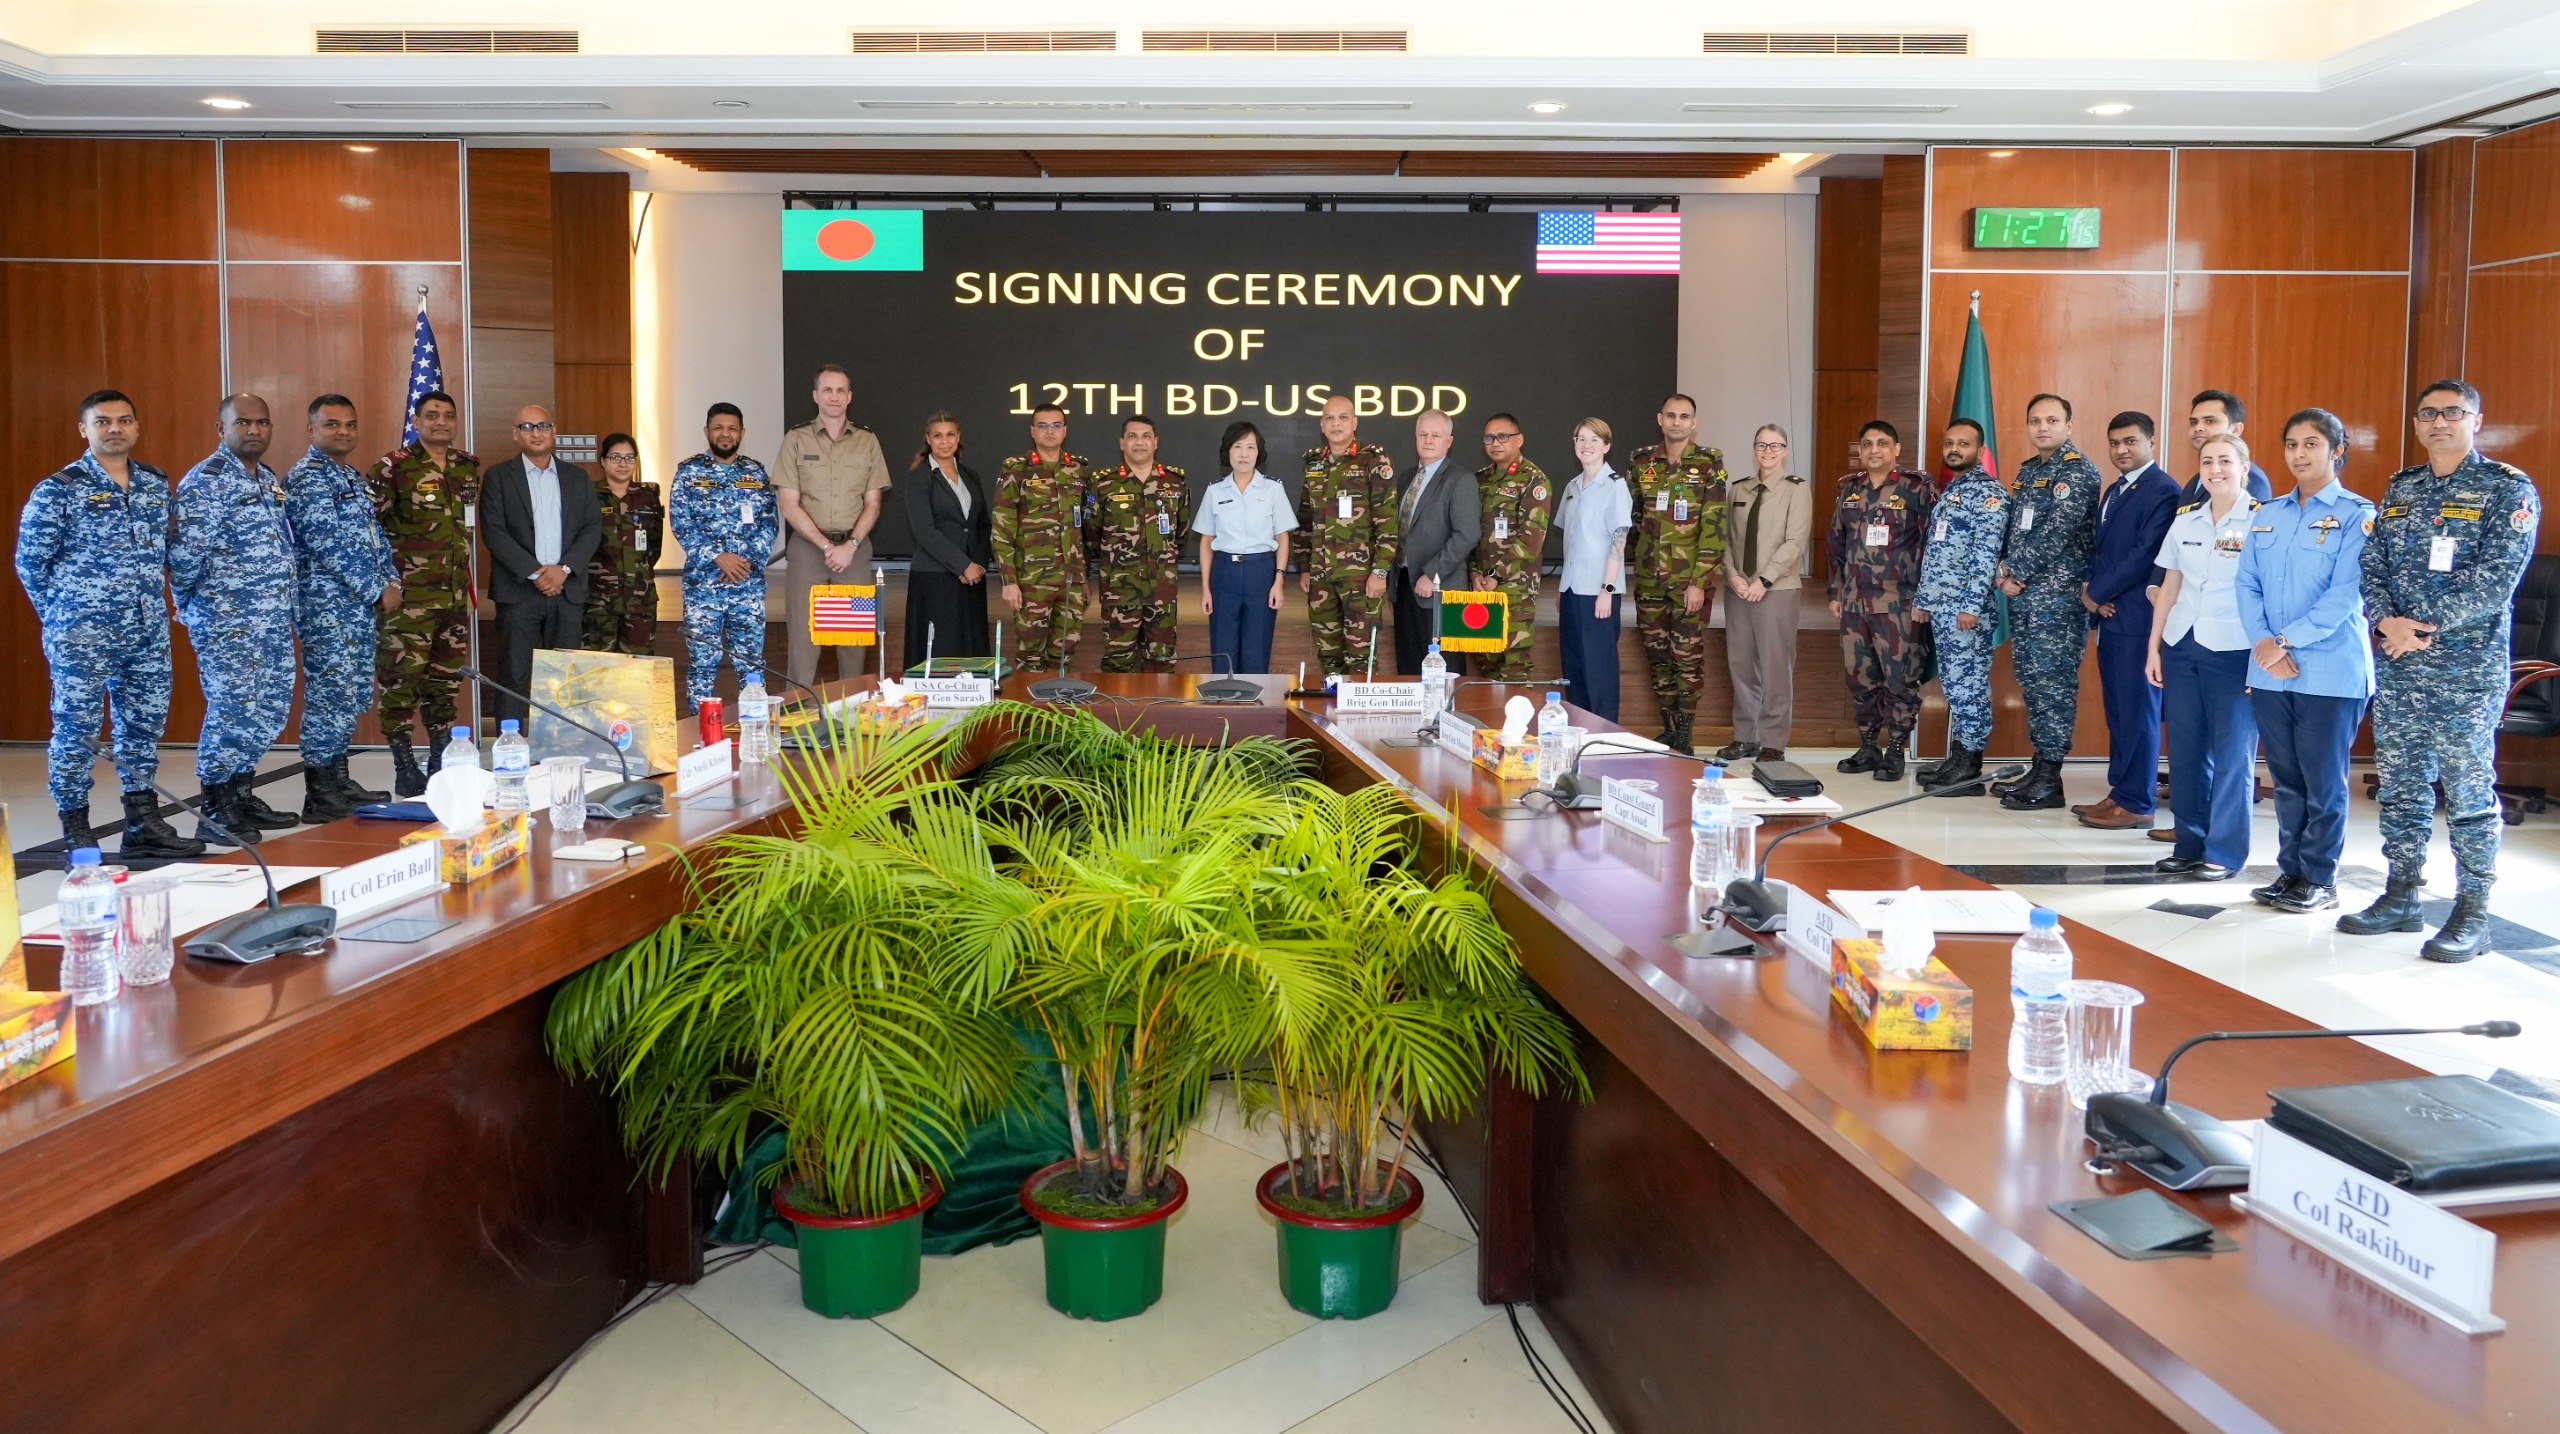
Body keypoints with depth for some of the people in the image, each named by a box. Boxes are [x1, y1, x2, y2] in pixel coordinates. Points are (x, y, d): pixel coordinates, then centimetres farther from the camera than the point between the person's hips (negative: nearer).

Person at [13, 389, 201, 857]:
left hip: (148, 633, 5)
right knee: (76, 728, 0)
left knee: (145, 725, 10)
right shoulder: (58, 490, -5)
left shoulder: (157, 484, 10)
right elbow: (30, 560, -3)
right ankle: (76, 833, 7)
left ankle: (144, 823, 18)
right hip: (82, 637, -5)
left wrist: (154, 604, 12)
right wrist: (62, 614, 2)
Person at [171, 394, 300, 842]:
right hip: (226, 622, -8)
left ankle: (243, 796, 24)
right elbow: (185, 552, -16)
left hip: (275, 620, 8)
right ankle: (218, 810, 7)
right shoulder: (204, 481, -11)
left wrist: (286, 609, 17)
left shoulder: (271, 480, 15)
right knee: (232, 710, -4)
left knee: (272, 710, 11)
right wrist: (188, 603, -5)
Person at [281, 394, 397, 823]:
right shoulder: (306, 478, -12)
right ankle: (320, 797, -1)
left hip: (360, 606, 9)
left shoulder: (352, 478, 17)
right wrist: (377, 590, -14)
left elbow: (373, 535, 20)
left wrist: (390, 579, 4)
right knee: (330, 697, -7)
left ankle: (339, 783, 23)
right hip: (328, 606, -9)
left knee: (350, 697, 14)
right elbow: (329, 545, -19)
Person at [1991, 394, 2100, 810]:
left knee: (2053, 682, -6)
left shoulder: (2078, 472, -9)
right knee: (2031, 679, 11)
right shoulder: (2027, 470, 16)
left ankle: (2050, 780, -2)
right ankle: (2039, 765, 19)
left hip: (2057, 593, -8)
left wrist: (2019, 574, -14)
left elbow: (2057, 532, -17)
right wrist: (2007, 566, 2)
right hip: (2024, 593, 8)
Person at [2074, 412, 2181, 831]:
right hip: (2110, 615, 9)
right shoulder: (2111, 491, 19)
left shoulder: (2162, 491, -11)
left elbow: (2145, 555, -17)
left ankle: (2137, 804, 1)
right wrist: (2092, 591, -1)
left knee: (2138, 710, -4)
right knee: (2117, 710, 12)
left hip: (2138, 618, -9)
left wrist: (2097, 593, -11)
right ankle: (2120, 792, 19)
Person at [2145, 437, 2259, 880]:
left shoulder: (2262, 520, -6)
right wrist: (2154, 648, 11)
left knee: (2231, 753, 0)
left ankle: (2224, 853, 9)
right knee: (2186, 749, 8)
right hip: (2182, 646, 5)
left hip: (2233, 651, -5)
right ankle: (2190, 845, 19)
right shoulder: (2184, 520, 9)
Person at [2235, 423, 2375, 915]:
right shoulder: (2266, 515, 13)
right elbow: (2248, 584, 8)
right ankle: (2290, 871, 20)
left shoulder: (2357, 515, -4)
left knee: (2324, 782, 2)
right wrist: (2263, 643, -7)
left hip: (2330, 671, -5)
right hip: (2269, 671, 5)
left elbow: (2345, 594, -13)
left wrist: (2287, 641, -16)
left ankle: (2320, 880, 12)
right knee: (2286, 779, 11)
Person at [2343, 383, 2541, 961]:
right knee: (2400, 784, 11)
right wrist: (2388, 621, -11)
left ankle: (2472, 913, 7)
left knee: (2469, 792, -1)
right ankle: (2401, 896, 21)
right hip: (2397, 667, 5)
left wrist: (2427, 629, -16)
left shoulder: (2508, 489, -3)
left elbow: (2496, 580, -13)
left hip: (2468, 668, -5)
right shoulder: (2399, 489, 13)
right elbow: (2371, 566, 7)